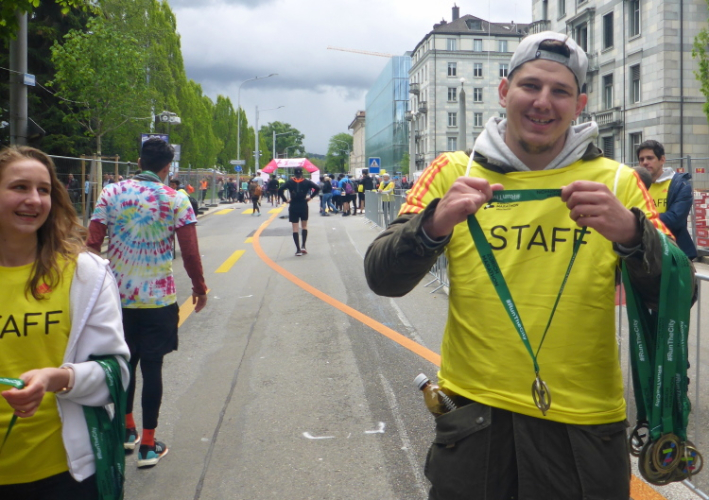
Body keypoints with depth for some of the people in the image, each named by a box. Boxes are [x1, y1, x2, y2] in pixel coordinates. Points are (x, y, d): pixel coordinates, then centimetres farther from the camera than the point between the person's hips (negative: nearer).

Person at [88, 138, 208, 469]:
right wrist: (199, 289, 4)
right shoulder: (177, 201, -7)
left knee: (124, 363, 19)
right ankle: (148, 445, 13)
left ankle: (127, 430, 34)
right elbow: (190, 254, -10)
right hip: (159, 299, -2)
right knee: (152, 367, 6)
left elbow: (92, 245, -5)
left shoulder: (111, 193, -2)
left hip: (117, 296, 2)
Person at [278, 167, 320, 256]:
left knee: (295, 228, 3)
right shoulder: (306, 181, -1)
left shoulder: (290, 182, -2)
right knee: (304, 226, 16)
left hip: (293, 207, 0)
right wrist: (311, 197, -2)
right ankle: (303, 246, 5)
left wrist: (285, 200, -5)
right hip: (303, 206, 0)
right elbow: (317, 188, -10)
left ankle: (298, 249, 0)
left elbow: (280, 190, -14)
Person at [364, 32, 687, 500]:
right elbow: (383, 278, -6)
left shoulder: (616, 182, 0)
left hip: (583, 421, 1)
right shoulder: (454, 172, -1)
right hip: (473, 411, 0)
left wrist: (631, 233, -26)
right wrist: (435, 223, -26)